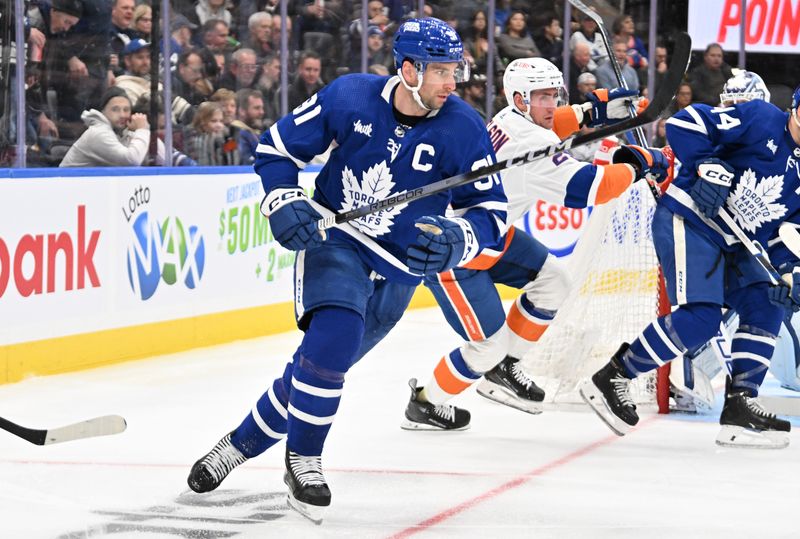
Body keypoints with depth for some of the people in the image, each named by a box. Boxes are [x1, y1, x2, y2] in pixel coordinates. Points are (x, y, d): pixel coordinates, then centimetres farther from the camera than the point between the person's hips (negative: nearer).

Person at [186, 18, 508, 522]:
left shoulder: (464, 129, -14)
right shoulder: (349, 96, -13)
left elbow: (491, 211, -8)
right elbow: (278, 146, 0)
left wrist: (456, 240, -28)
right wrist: (283, 202, -15)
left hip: (396, 270, 2)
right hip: (333, 239, -2)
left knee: (323, 362, 6)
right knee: (335, 333, -27)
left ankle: (241, 444, 28)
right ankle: (303, 461, -9)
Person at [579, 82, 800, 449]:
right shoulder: (762, 119, -10)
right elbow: (684, 123, -15)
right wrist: (708, 167, -25)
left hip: (732, 244, 9)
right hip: (687, 222, -9)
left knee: (766, 307, 1)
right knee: (700, 316, -20)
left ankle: (739, 406, 5)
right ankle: (609, 378, -10)